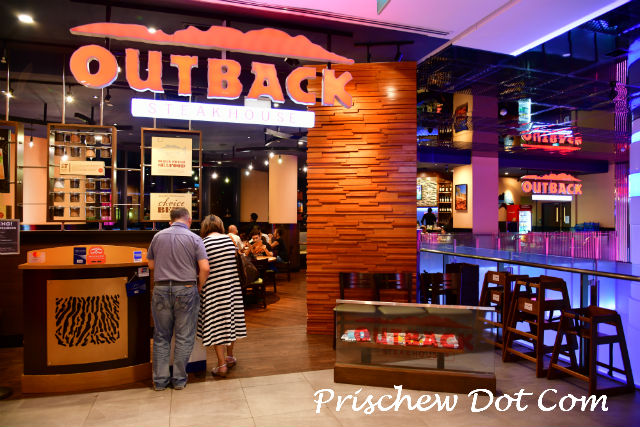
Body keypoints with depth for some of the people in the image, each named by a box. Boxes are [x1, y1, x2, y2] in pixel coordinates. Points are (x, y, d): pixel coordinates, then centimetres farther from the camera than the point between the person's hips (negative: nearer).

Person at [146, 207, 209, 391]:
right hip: (186, 290, -3)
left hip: (161, 289, 3)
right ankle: (179, 379, 16)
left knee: (161, 337, 13)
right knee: (184, 337, 8)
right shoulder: (194, 239, -4)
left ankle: (160, 379, 19)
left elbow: (151, 265, 14)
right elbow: (205, 268, -11)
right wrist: (199, 287, 3)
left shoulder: (158, 236, 6)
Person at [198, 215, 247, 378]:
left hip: (214, 288, -5)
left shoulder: (204, 243, -11)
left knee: (216, 324, 3)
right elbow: (234, 261, 9)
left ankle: (222, 365, 6)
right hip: (232, 285, 5)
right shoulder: (229, 240, 3)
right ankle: (230, 357, 32)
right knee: (231, 319, 17)